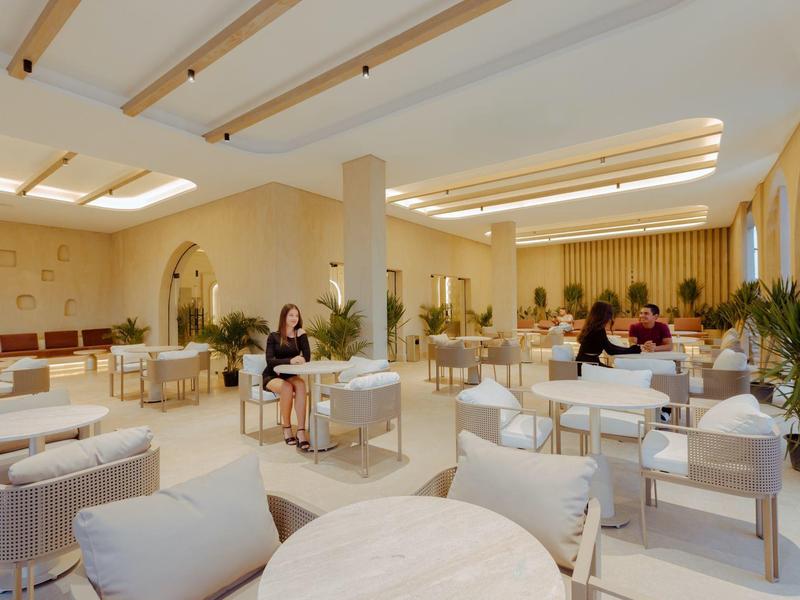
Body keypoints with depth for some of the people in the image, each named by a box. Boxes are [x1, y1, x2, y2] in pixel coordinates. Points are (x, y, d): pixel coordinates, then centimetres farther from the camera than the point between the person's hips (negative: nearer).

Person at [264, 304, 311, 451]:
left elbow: (307, 358, -5)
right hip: (272, 377, -2)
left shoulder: (299, 335, 5)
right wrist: (290, 360, -32)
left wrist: (302, 336, -10)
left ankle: (301, 432, -38)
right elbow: (270, 360, -16)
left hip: (290, 376, 2)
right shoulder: (274, 337, -3)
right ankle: (286, 428, -14)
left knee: (300, 384, -32)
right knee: (287, 388, -35)